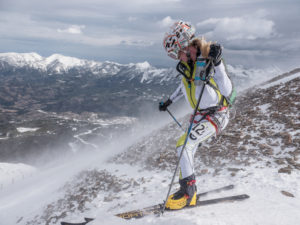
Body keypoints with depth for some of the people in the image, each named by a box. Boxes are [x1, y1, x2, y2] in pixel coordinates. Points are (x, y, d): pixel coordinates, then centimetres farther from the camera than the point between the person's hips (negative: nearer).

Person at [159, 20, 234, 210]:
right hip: (199, 116, 8)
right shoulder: (187, 63, 2)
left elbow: (228, 91, -25)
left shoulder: (210, 59, -20)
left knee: (184, 145, -18)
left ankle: (188, 190, -2)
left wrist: (217, 65, -36)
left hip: (217, 115, -8)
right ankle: (189, 194, 20)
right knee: (187, 151, 7)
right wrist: (169, 101, 26)